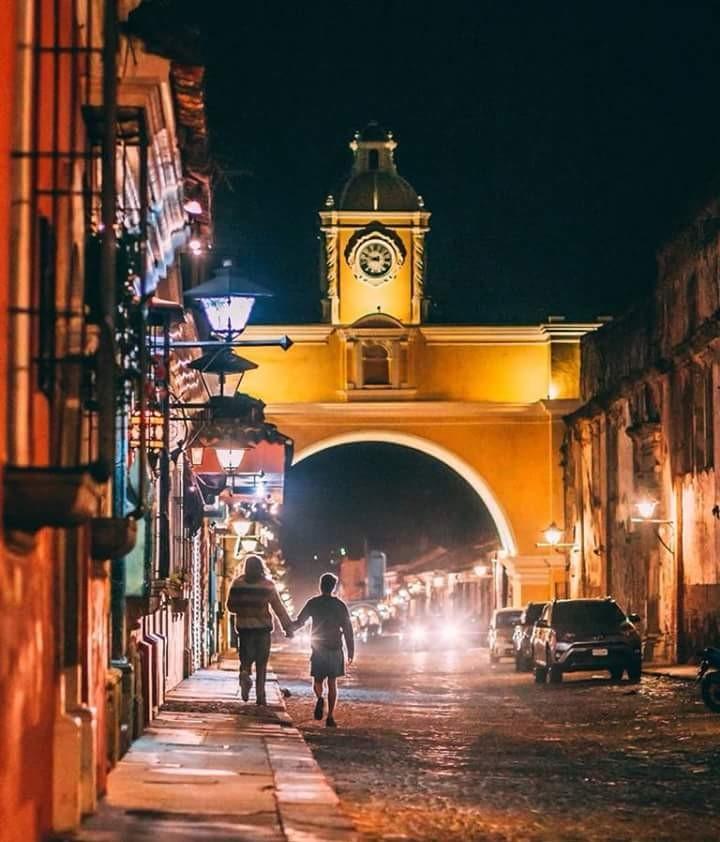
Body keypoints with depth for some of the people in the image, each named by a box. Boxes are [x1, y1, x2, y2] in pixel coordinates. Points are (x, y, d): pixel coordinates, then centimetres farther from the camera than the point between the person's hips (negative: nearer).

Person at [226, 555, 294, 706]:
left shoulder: (238, 583, -1)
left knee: (246, 659, 9)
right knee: (261, 663, 8)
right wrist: (288, 627, -1)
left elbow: (230, 606, 4)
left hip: (244, 626, 1)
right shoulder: (268, 585, -4)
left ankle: (245, 674, -24)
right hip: (263, 627, -1)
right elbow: (279, 608, -4)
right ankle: (260, 695, 5)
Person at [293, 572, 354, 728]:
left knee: (317, 680, 11)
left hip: (318, 649, 0)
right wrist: (351, 651, 3)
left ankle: (319, 698, -22)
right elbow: (348, 629, -1)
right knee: (332, 683, 6)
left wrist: (290, 628, 29)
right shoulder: (340, 605, 0)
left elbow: (299, 622, 7)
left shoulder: (312, 603, -1)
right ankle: (330, 717, 0)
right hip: (335, 649, 0)